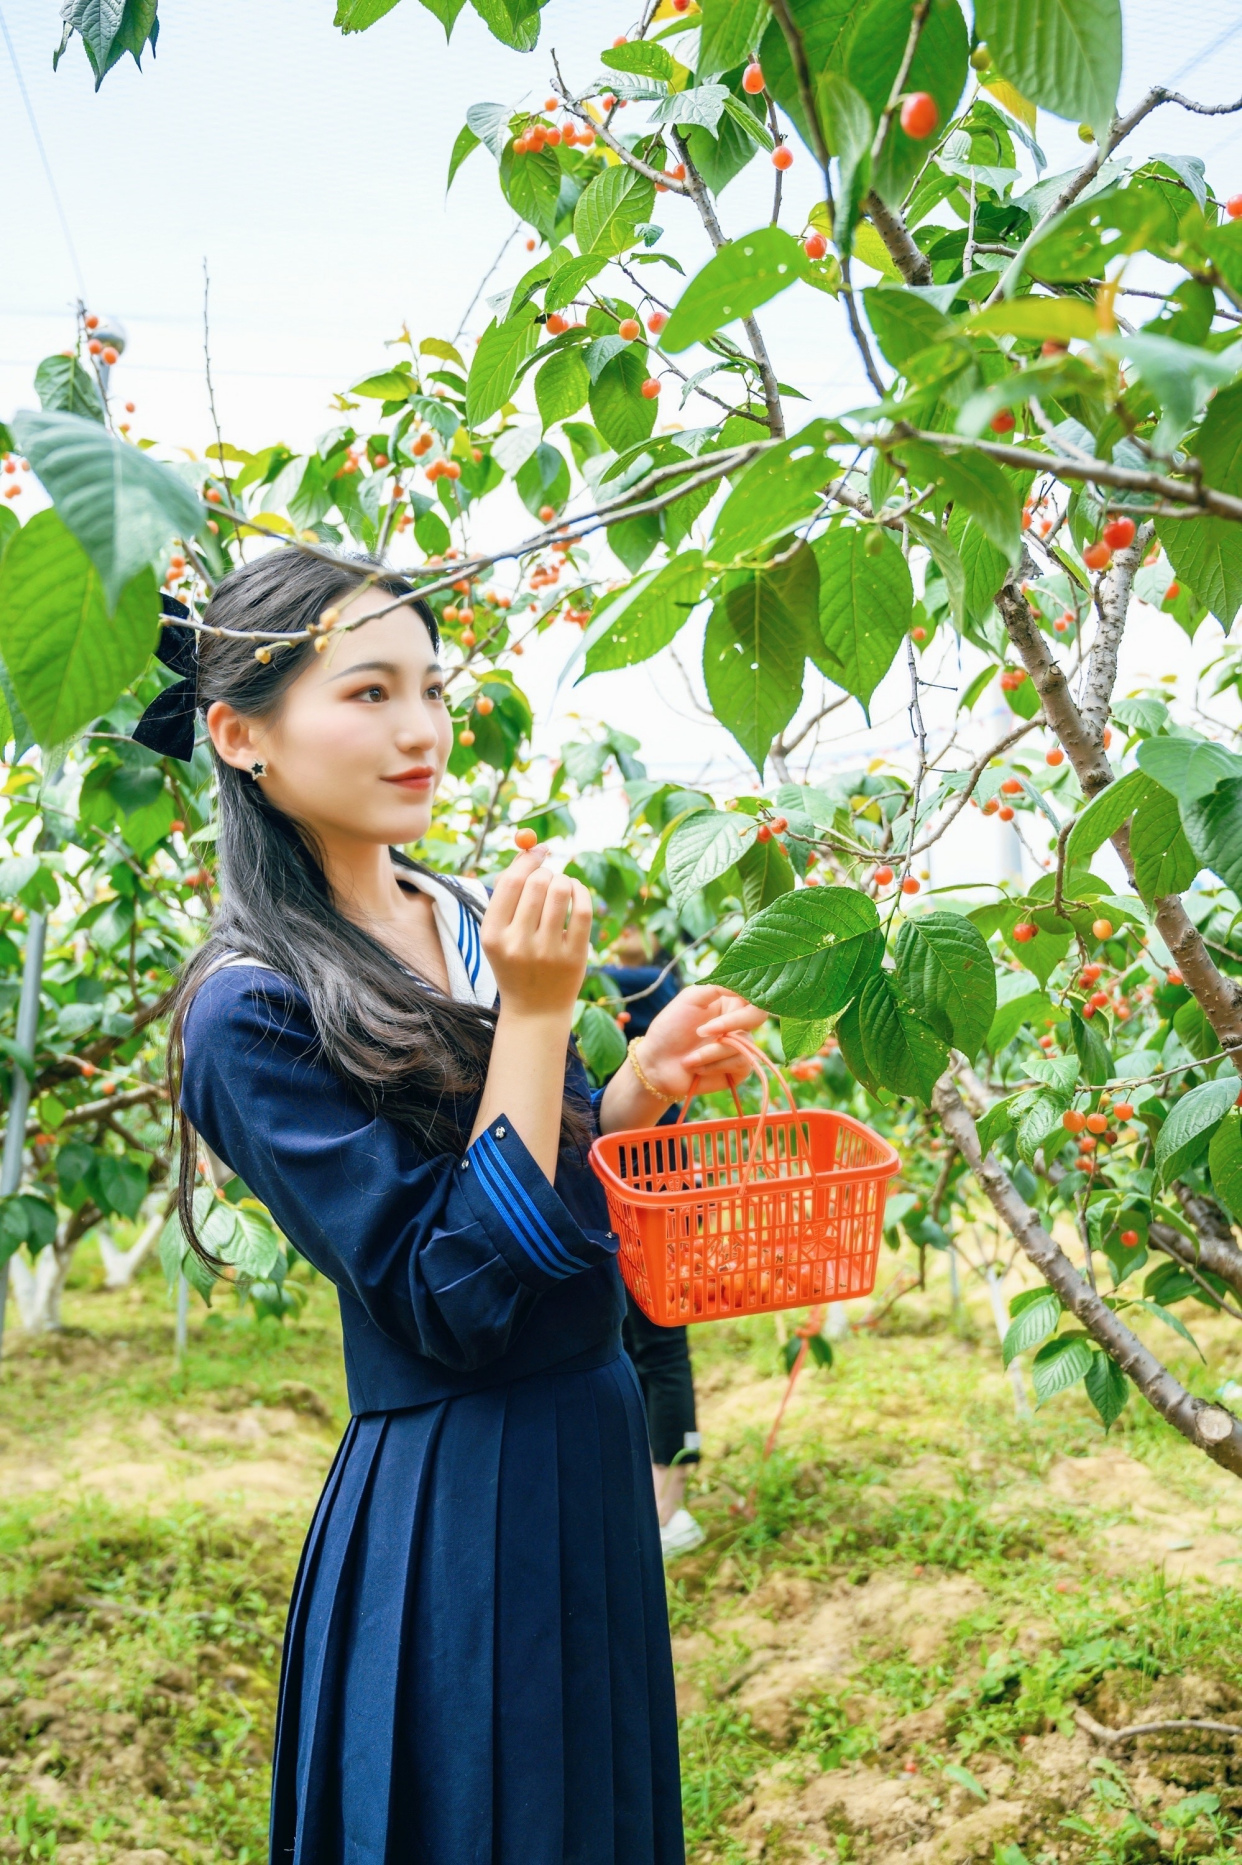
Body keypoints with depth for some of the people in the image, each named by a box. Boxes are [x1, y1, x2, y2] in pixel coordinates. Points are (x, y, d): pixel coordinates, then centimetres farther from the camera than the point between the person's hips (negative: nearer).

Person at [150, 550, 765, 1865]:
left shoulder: (474, 926, 2)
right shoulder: (253, 1011, -20)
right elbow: (455, 1297, -23)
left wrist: (651, 1081, -7)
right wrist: (535, 1013, -24)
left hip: (590, 1448, 8)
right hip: (451, 1498, -8)